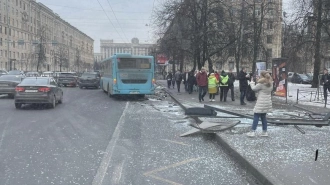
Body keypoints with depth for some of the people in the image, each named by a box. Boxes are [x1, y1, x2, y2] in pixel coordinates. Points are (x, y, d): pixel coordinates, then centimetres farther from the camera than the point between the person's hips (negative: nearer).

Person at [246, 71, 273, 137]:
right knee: (263, 117, 15)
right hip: (267, 102, 8)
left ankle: (252, 131, -3)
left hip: (261, 103, -8)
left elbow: (254, 88, -7)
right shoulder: (270, 84, 7)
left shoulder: (261, 84, -15)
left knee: (256, 117, -3)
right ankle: (264, 132, 16)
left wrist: (252, 83, 13)